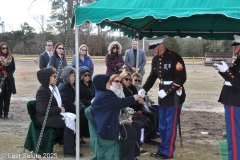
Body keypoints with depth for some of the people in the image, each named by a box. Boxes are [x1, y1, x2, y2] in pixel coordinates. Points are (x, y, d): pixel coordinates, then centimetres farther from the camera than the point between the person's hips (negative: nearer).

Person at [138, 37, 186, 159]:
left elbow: (181, 78, -20)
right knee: (162, 126, 16)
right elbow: (152, 76, 11)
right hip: (162, 96, 8)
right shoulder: (155, 59, 4)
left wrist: (166, 91, -23)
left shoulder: (174, 58, -19)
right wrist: (144, 89, -4)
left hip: (174, 96, -8)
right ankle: (163, 149, 29)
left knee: (171, 126, 2)